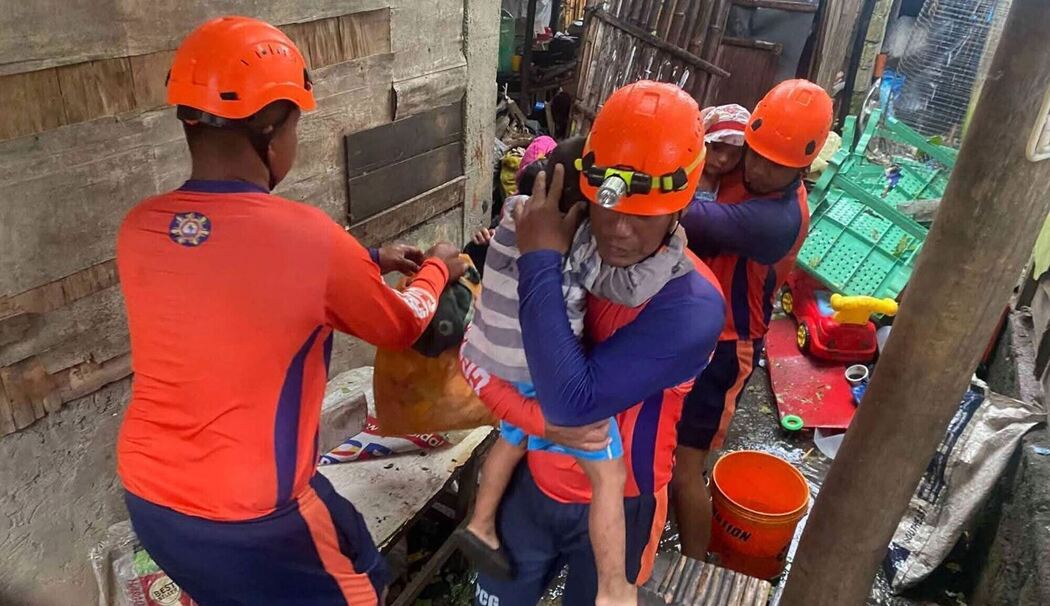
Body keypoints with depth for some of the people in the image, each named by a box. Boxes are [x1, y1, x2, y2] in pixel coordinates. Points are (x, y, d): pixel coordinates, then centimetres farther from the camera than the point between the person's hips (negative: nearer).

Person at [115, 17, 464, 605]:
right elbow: (401, 328, -6)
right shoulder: (310, 238, -25)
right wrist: (437, 271, 13)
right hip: (253, 515, -5)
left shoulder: (139, 229, -7)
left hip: (147, 497, 6)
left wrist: (367, 262, 15)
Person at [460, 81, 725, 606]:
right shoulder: (560, 247, -15)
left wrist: (541, 263, -33)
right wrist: (539, 419, -27)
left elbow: (574, 403, -37)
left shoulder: (691, 307, -29)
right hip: (535, 481, 4)